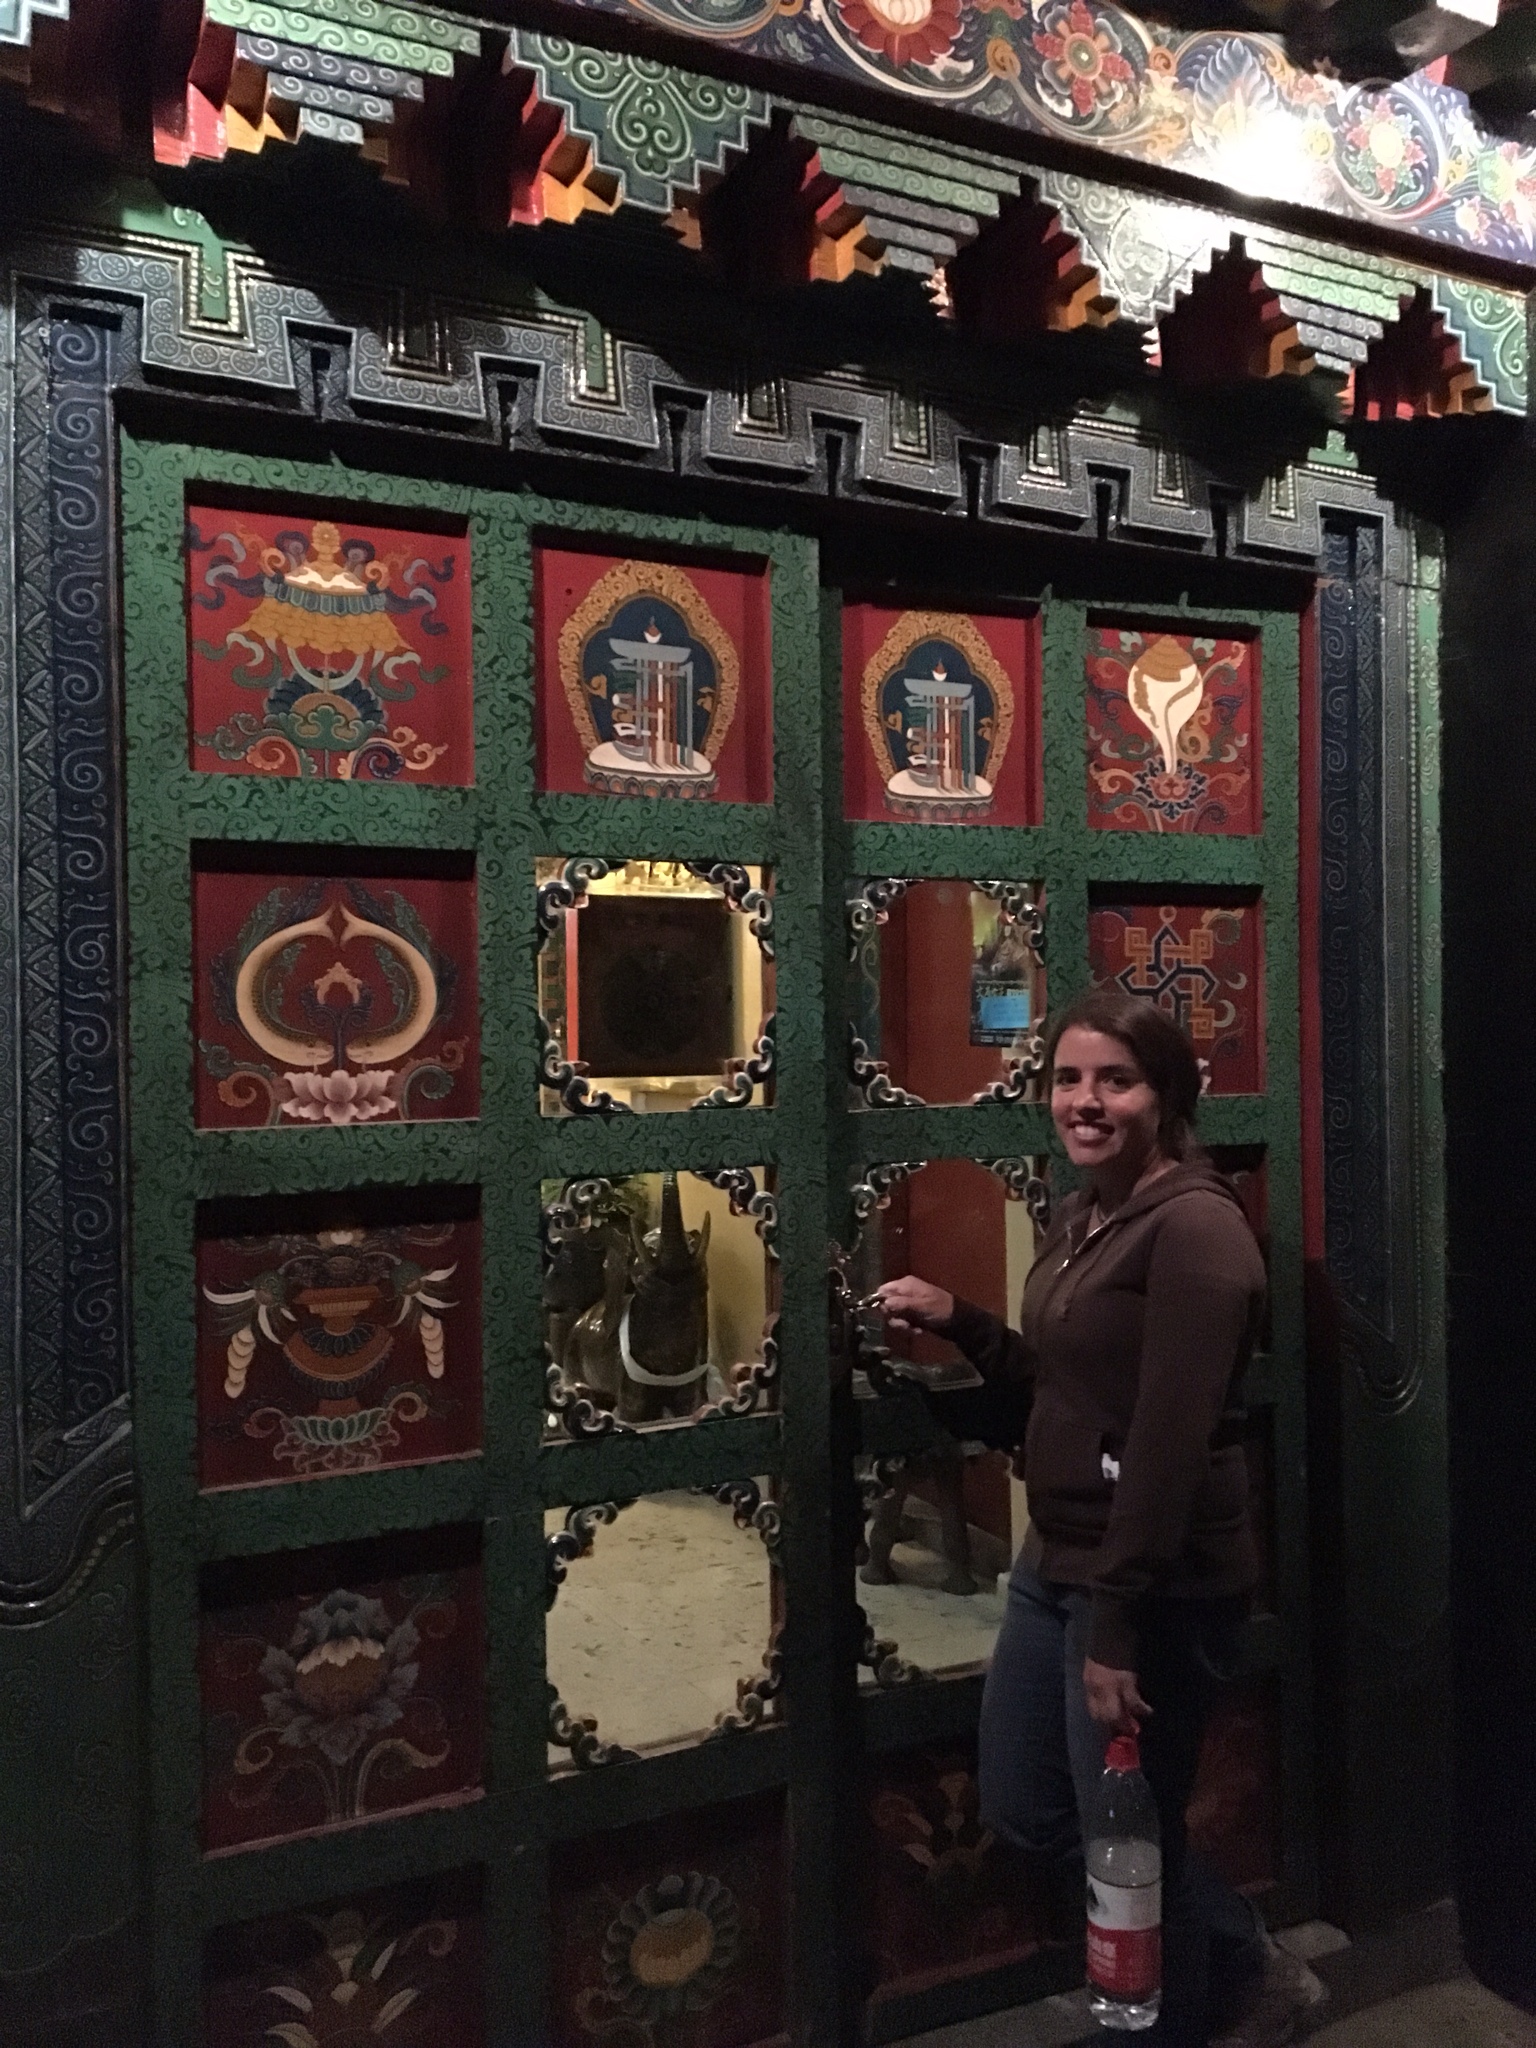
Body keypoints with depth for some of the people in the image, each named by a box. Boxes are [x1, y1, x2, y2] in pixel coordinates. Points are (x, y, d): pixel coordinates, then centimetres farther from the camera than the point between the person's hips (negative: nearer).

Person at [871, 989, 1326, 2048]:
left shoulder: (1194, 1226, -20)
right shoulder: (1085, 1215, 8)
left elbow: (1171, 1442, -23)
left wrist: (1120, 1625, -22)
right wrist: (954, 1318, 3)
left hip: (1156, 1587, -10)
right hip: (1058, 1560, 10)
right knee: (1025, 1805, 21)